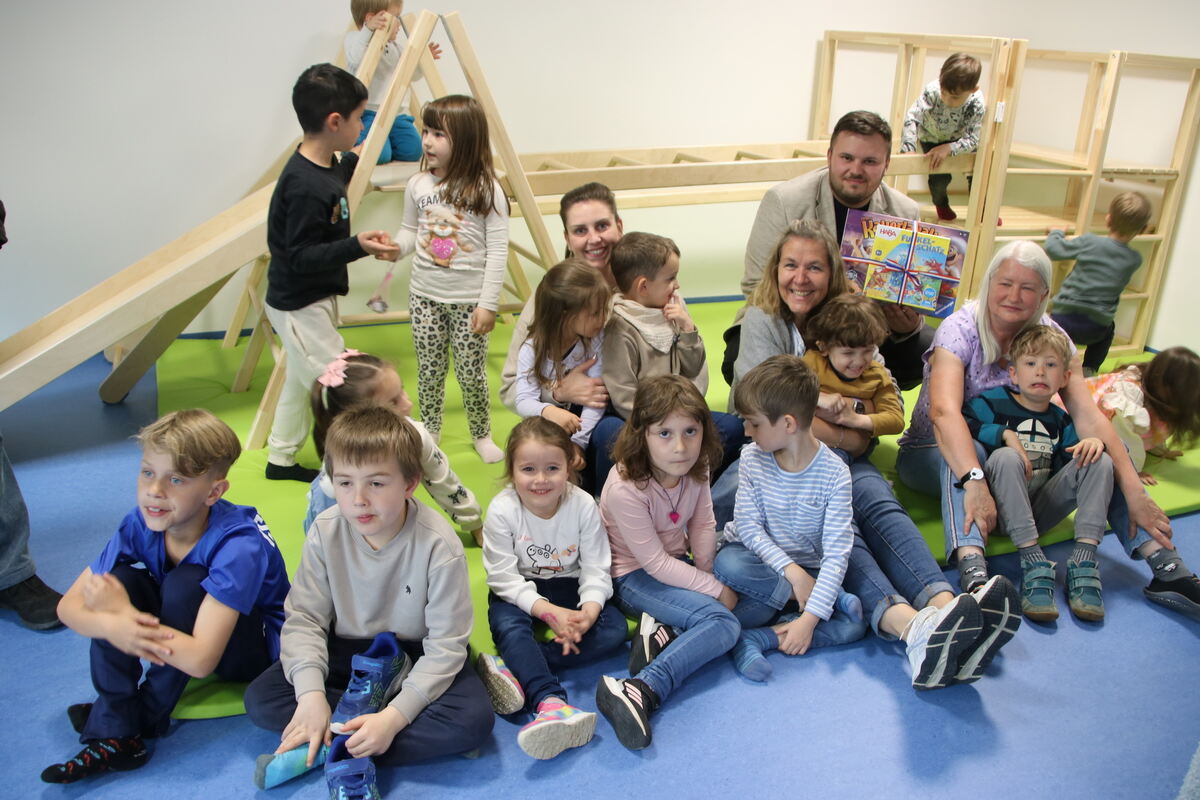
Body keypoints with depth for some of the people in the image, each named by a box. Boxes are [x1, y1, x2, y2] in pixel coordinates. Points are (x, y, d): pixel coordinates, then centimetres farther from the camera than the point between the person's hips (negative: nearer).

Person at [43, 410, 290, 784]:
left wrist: (123, 611, -28)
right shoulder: (140, 525, -14)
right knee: (120, 578, -18)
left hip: (258, 650, -6)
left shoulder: (239, 546, -33)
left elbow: (200, 659, -36)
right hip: (179, 650, 6)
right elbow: (68, 605, -12)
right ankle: (113, 735, -15)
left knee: (184, 584, -31)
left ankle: (145, 718, -11)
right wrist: (112, 625, -35)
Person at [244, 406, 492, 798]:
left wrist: (394, 716, -31)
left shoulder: (439, 545, -24)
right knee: (260, 699, -16)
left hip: (416, 656, -3)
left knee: (473, 720, -29)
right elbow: (304, 618, -11)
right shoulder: (325, 533, -14)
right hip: (347, 652, 3)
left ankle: (336, 752, -23)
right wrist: (311, 694, -26)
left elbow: (446, 645, -22)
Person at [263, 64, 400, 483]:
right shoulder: (306, 187, -29)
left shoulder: (324, 164, 1)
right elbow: (301, 257, -28)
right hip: (299, 305, -11)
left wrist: (353, 162, 31)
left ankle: (280, 459, 39)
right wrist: (357, 246, -39)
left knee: (301, 380, 23)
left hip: (313, 298, 11)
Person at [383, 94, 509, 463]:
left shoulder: (486, 189, -10)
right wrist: (395, 246, -10)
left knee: (471, 373, 6)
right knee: (429, 371, 11)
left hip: (469, 299, -3)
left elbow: (497, 249, -10)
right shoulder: (417, 185, 2)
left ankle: (482, 435, 28)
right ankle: (428, 436, 30)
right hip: (425, 296, 4)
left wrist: (488, 302, -13)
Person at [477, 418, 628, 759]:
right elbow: (504, 577, -19)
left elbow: (596, 569, -12)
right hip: (519, 591, -2)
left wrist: (589, 610, -33)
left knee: (615, 629, -22)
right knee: (507, 624, -34)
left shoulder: (583, 505, -15)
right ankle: (551, 702, -51)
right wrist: (549, 611, -31)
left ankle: (515, 669, -33)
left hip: (568, 585, 2)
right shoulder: (502, 510, -19)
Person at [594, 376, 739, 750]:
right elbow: (655, 563, -24)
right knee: (721, 621, -27)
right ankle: (637, 693, -35)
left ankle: (665, 632, -15)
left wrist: (706, 574, -10)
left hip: (678, 563, 8)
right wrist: (716, 590, -18)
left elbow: (703, 526, 3)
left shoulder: (695, 469, -10)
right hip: (634, 576, -7)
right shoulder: (625, 488, -30)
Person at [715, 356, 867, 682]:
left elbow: (837, 553, -20)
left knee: (855, 624, -24)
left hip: (807, 568, -1)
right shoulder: (752, 457, -9)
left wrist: (810, 619, -28)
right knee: (728, 564, -34)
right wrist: (791, 570, -24)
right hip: (757, 559, 1)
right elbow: (747, 525, -10)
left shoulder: (833, 473, -17)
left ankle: (756, 637, -25)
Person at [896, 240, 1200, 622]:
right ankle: (974, 576, -55)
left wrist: (1135, 493, -28)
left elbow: (1088, 415, -16)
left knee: (1102, 450, -15)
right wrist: (974, 481, -50)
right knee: (967, 449, -38)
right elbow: (944, 411, -35)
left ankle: (1167, 568, -18)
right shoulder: (960, 328, -18)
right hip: (932, 454, -4)